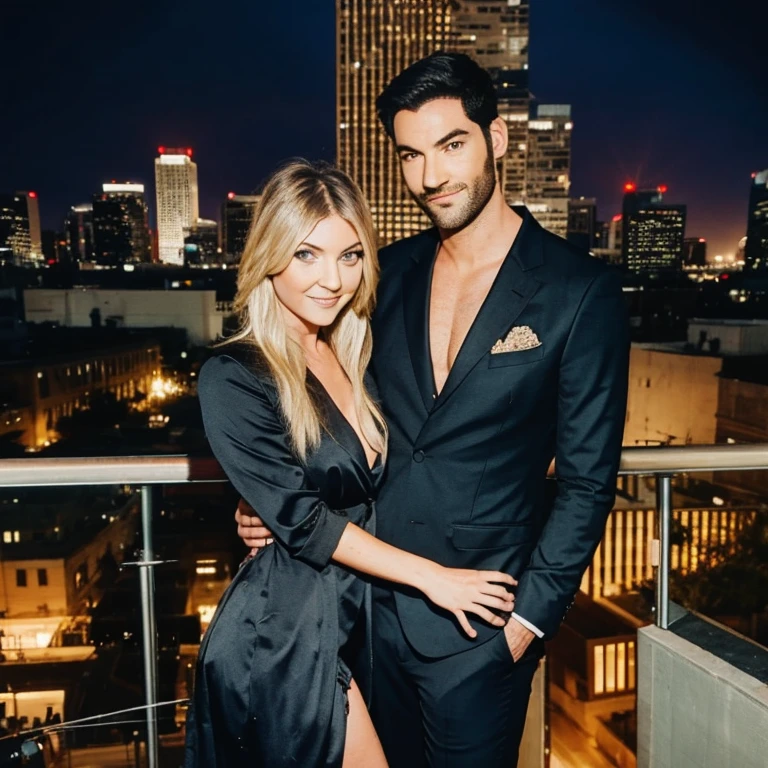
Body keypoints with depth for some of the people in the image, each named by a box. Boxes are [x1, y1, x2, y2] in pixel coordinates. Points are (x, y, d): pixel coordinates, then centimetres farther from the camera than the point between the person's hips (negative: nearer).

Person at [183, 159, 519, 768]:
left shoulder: (348, 360, 5)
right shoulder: (234, 378, -17)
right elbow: (302, 520, -18)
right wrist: (431, 576, -15)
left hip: (348, 624, 7)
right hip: (285, 640, -7)